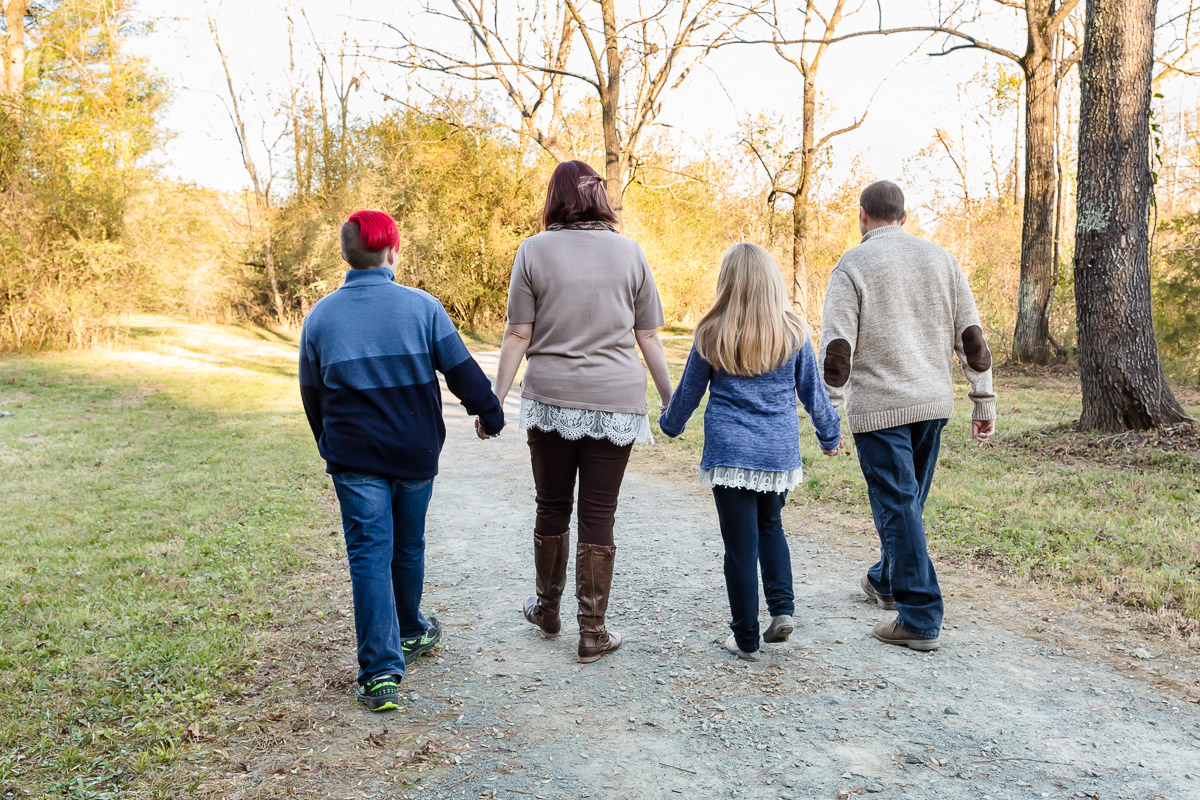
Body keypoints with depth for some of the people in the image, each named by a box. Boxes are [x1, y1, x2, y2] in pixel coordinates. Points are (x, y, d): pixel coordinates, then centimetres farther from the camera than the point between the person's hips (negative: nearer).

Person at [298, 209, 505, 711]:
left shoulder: (320, 316, 1)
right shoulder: (421, 306, -6)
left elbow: (312, 393, 10)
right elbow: (461, 369, -3)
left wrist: (331, 448, 24)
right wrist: (489, 413, 13)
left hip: (354, 460, 0)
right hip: (416, 454, 1)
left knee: (369, 555, -1)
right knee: (409, 547, 19)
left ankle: (381, 671, -8)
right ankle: (410, 631, 40)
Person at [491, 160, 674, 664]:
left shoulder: (534, 250, 0)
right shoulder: (629, 252, 3)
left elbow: (517, 336, -2)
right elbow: (648, 338, 4)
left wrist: (496, 399, 4)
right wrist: (671, 400, 12)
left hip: (550, 399, 0)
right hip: (616, 402, 0)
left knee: (552, 507, 15)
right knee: (599, 515, 6)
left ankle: (547, 609, 32)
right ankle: (593, 632, 12)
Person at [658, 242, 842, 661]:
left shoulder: (712, 335, -5)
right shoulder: (793, 333, -1)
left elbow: (688, 391, 6)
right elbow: (813, 392, 9)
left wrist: (670, 424, 25)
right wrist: (830, 435, 25)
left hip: (729, 452, -2)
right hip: (779, 452, 2)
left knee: (740, 543, 3)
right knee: (770, 527, 24)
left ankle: (746, 639, 11)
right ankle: (783, 607, 10)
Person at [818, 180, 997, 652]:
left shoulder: (853, 265, -5)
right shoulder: (940, 259, 9)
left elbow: (836, 347, -13)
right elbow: (971, 336, 7)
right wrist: (984, 402, 11)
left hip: (878, 406, -6)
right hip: (933, 402, 6)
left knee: (898, 508, -1)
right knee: (908, 502, 20)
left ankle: (920, 618, 1)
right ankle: (886, 582, 39)